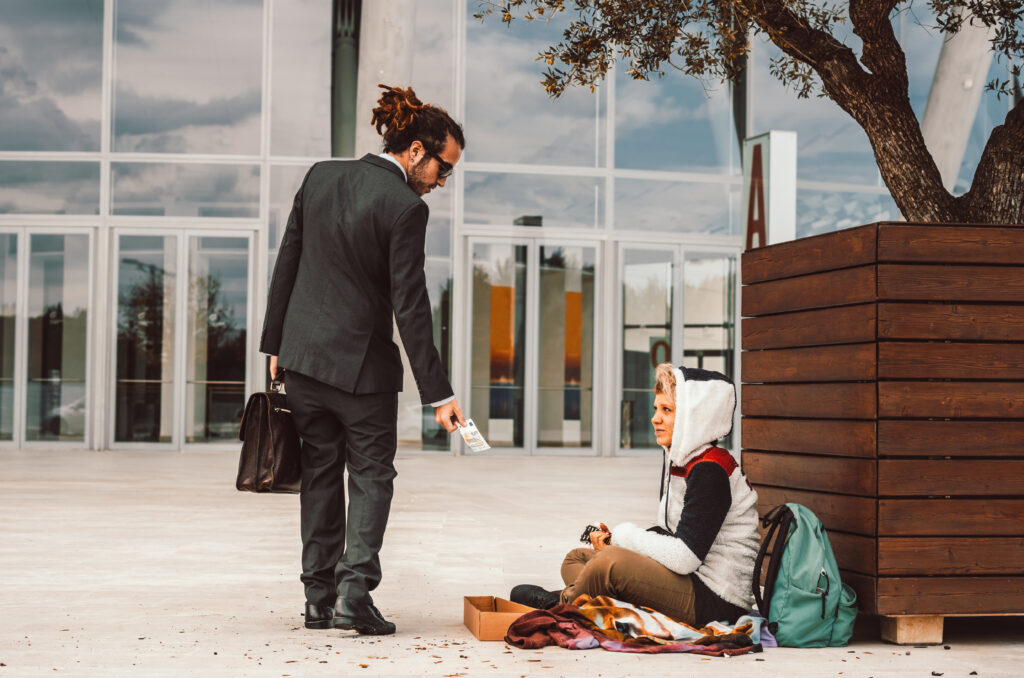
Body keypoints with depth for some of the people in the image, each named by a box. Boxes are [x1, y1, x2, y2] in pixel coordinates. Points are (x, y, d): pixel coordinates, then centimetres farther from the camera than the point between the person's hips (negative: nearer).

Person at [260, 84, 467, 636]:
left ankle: (319, 598, 16)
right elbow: (409, 306, -17)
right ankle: (354, 589, -7)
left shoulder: (320, 176, 4)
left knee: (319, 474, 14)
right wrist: (438, 393, -14)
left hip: (303, 353, 6)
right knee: (371, 476, 7)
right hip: (361, 363, -6)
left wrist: (275, 344, 16)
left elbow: (287, 263, 8)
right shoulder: (405, 208, -15)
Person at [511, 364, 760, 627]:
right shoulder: (679, 461, 13)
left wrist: (623, 536, -12)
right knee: (576, 559, 14)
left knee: (610, 561, -31)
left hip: (715, 602, -11)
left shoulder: (710, 472, -18)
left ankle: (560, 604, -3)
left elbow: (685, 556, -25)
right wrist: (615, 538, -1)